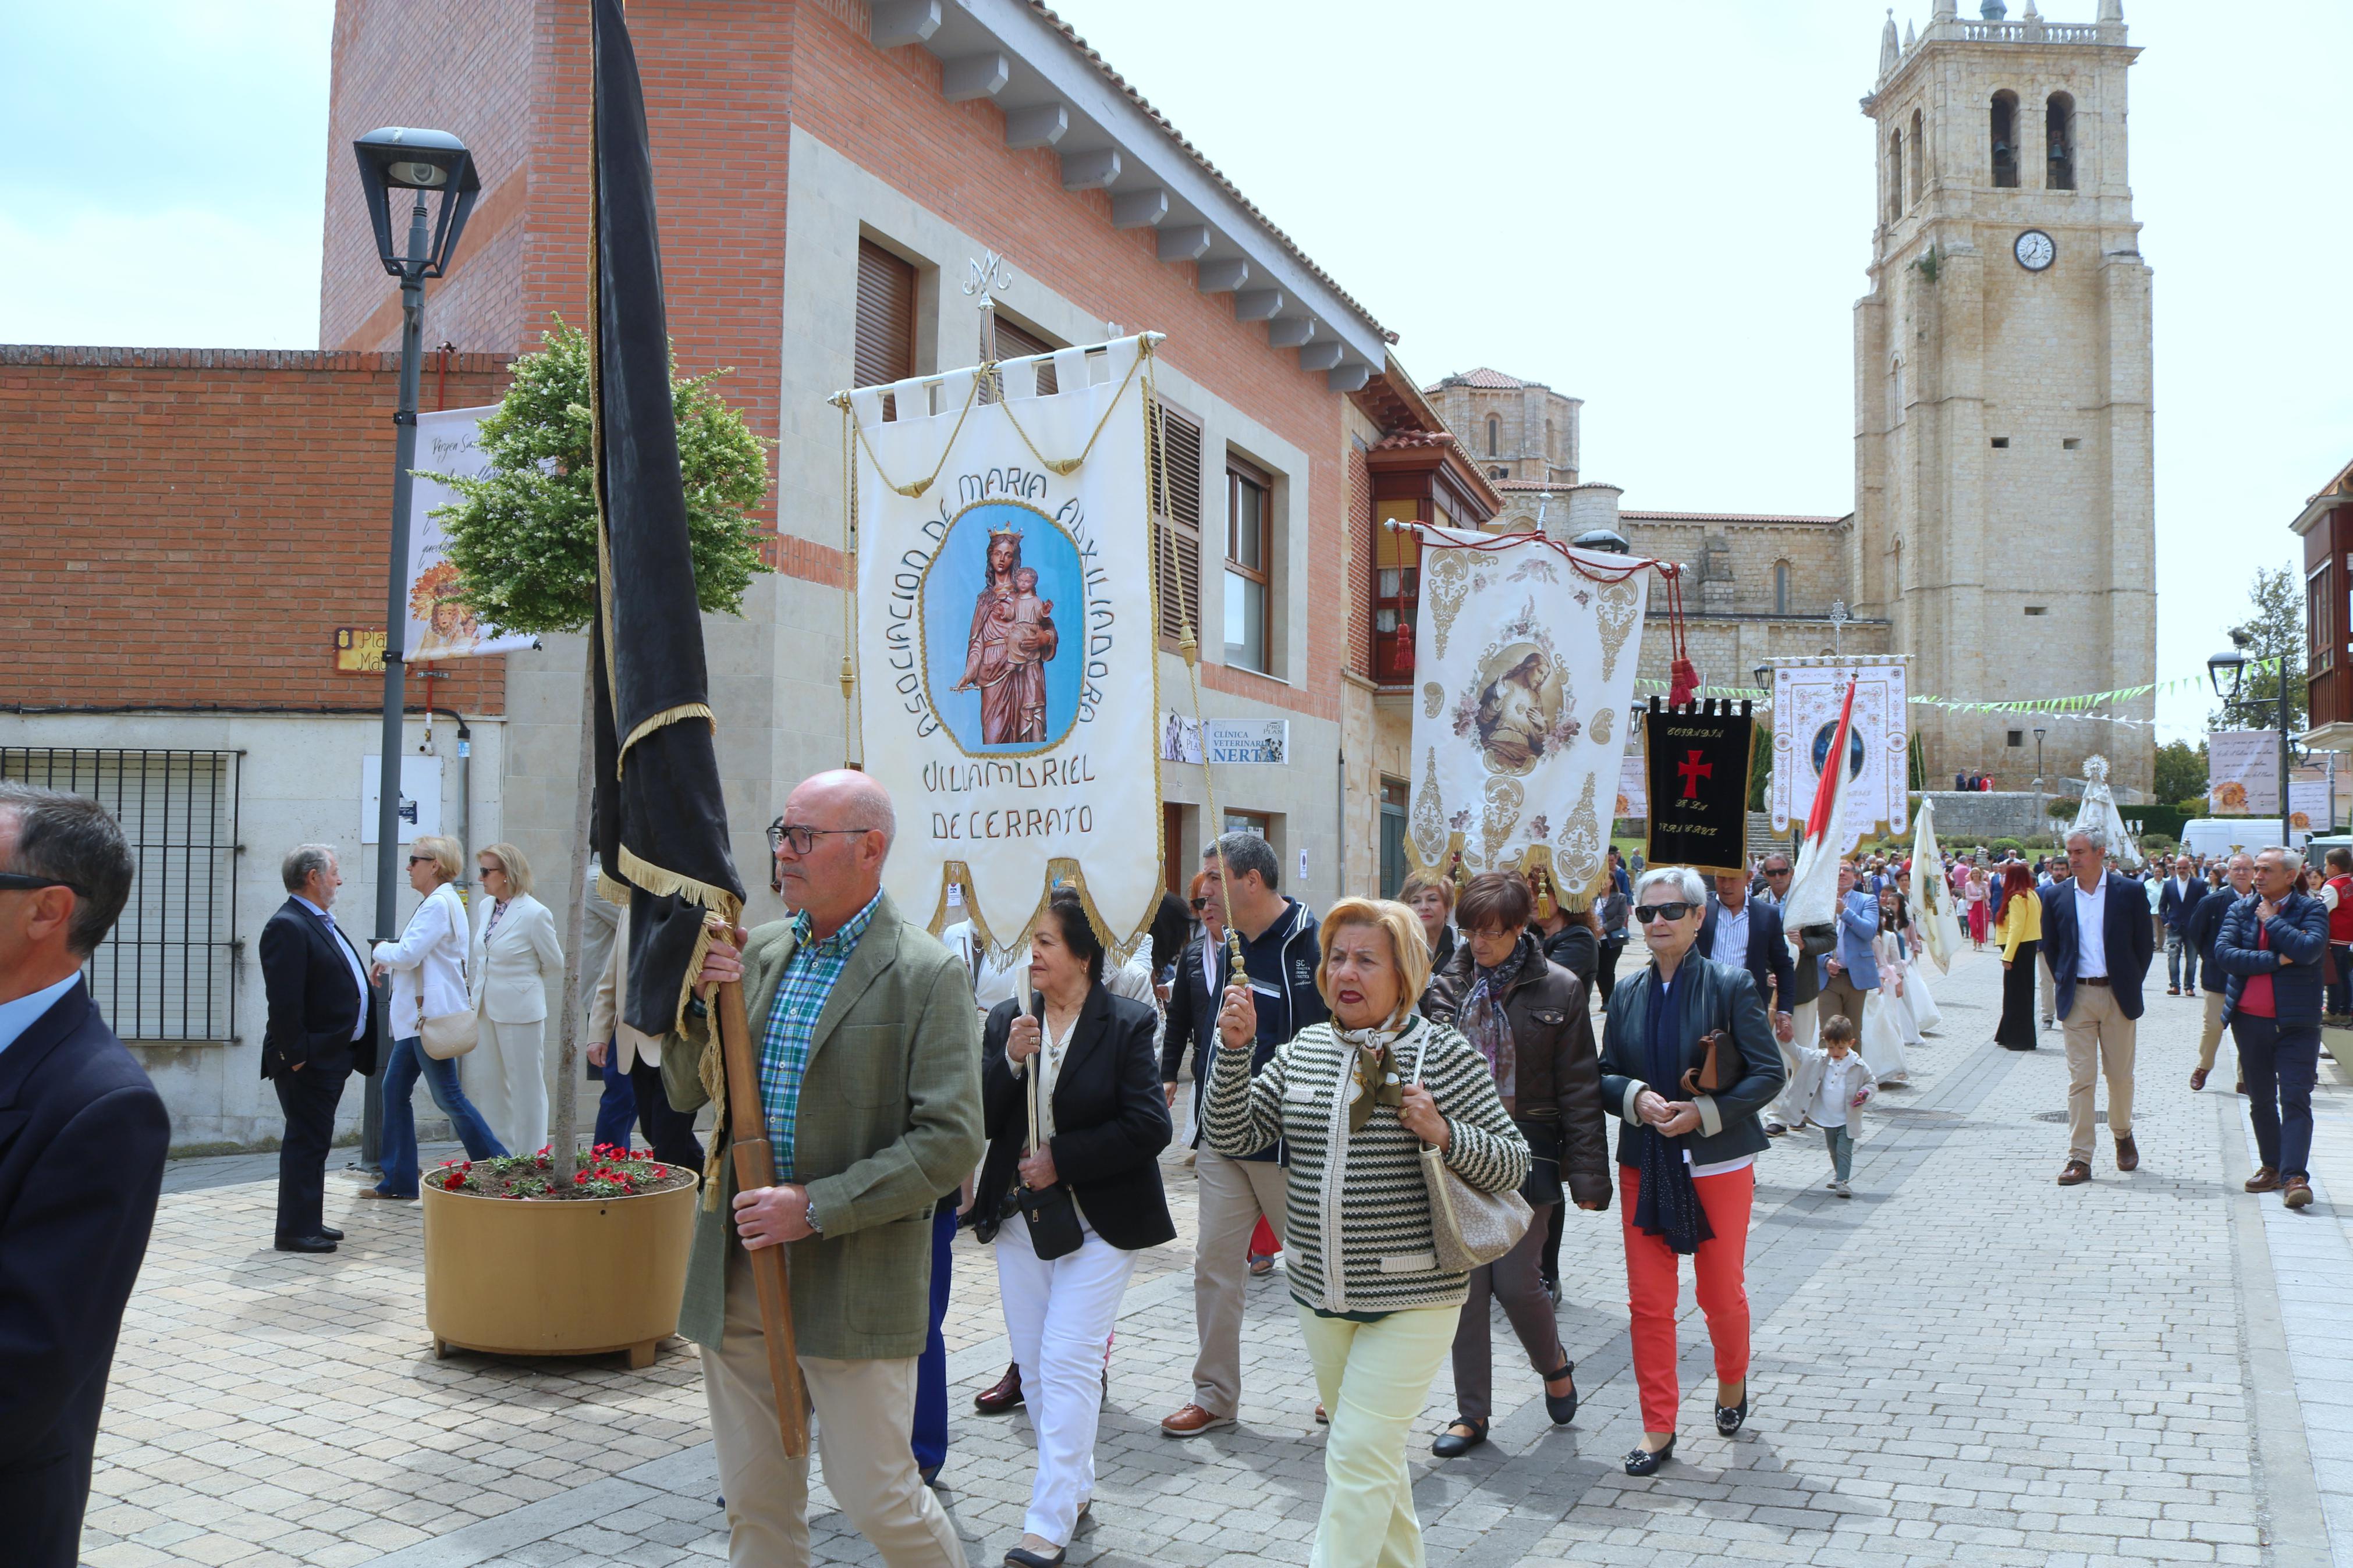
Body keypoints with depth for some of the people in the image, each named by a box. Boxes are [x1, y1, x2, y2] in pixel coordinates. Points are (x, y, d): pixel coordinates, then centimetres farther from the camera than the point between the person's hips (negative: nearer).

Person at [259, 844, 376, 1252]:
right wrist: (295, 1056, -23)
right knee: (306, 1141, -4)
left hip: (332, 1057, 10)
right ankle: (295, 1231, 3)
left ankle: (309, 1222, 25)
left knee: (314, 1141, 16)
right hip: (309, 1061, -10)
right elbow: (284, 1002, -23)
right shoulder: (288, 927, -17)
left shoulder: (321, 923, 16)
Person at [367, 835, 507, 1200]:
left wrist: (382, 950, -1)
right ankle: (398, 1180, 17)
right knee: (395, 1090, 12)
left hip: (433, 1015, -11)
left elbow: (408, 954, -20)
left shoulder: (439, 903, -16)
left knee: (448, 1096, -6)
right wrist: (388, 962, 11)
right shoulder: (436, 902, 17)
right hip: (418, 1015, 11)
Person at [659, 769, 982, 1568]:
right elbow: (688, 1095, 11)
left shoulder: (929, 975, -11)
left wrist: (816, 1205, -20)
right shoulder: (758, 950, 7)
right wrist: (701, 1002, -7)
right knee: (755, 1502, 15)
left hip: (852, 1281, -5)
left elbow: (951, 1142, -16)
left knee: (877, 1497, 3)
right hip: (737, 1272, 6)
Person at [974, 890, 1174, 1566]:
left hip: (1098, 1222, -5)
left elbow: (1149, 1127, -14)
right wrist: (1010, 1060, -18)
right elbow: (977, 1119, -2)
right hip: (1020, 1214, 5)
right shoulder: (1007, 1020, 4)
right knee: (1033, 1367, 12)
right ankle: (1075, 1484, 30)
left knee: (1068, 1365, -7)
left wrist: (1062, 1160, -15)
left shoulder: (1128, 1025, -9)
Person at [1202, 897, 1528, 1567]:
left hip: (1412, 1298, -5)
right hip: (1319, 1292, 6)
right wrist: (1235, 1049, -14)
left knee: (1358, 1455, -7)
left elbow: (1514, 1163, -6)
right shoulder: (1302, 1050, 5)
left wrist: (1443, 1135, -24)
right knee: (1371, 1451, 21)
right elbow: (1232, 1138, -1)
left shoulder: (1444, 1054, -8)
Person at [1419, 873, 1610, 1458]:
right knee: (1466, 1284, 5)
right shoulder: (1445, 987, 3)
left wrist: (1587, 1174, -6)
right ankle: (1472, 1412, 19)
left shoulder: (1558, 990, -4)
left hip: (1525, 1155, -3)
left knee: (1516, 1281, -3)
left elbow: (1579, 1087, -3)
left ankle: (1554, 1363, 30)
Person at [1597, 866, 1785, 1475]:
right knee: (1647, 1300, 1)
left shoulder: (1731, 986, -6)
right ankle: (1658, 1429, 13)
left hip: (1718, 1165, -3)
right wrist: (1637, 1098, -12)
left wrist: (1703, 1113, -16)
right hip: (1645, 1166, 3)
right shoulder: (1628, 993, 5)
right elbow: (1604, 1075, 9)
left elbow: (1769, 1074, -6)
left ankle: (1732, 1383, 40)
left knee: (1722, 1292, 10)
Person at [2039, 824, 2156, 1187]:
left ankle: (2123, 1136, 35)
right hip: (2078, 997, 1)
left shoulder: (2128, 892, -2)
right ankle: (2079, 1158, -1)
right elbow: (2050, 946, 13)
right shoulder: (2057, 896, 2)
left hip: (2118, 996, 0)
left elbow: (2145, 943, 4)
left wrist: (2131, 983, 3)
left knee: (2120, 1074, 10)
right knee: (2079, 1078, -2)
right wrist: (2062, 981, 7)